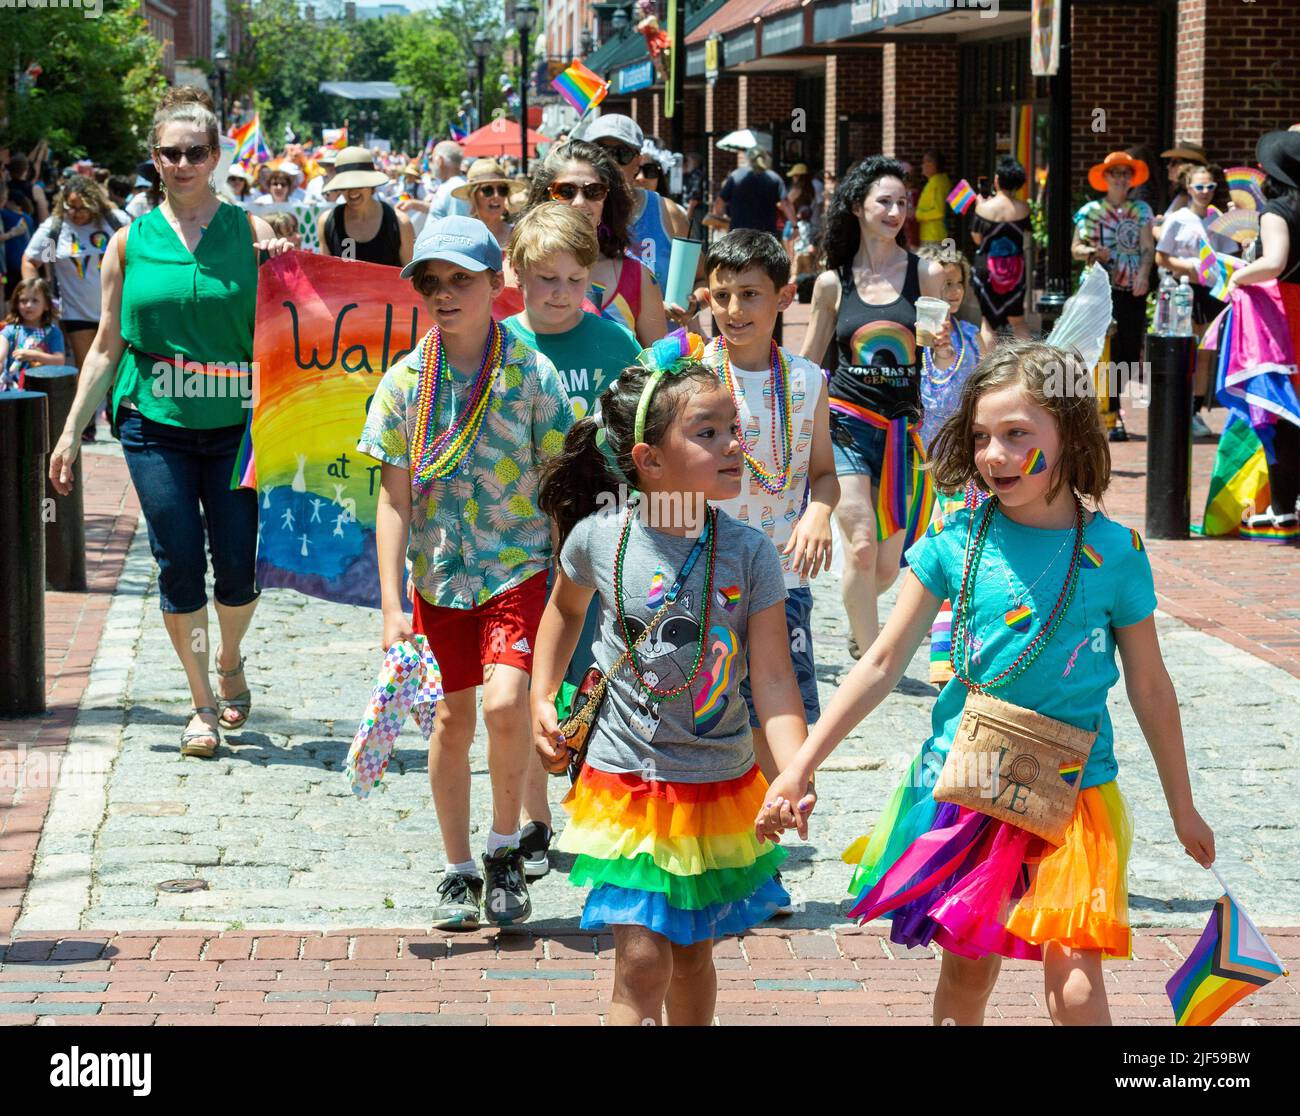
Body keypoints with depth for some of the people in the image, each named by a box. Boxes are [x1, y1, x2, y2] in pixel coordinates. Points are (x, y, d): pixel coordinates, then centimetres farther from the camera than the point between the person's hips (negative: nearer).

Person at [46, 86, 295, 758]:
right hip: (155, 426, 1)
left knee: (239, 563, -2)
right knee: (179, 564, -1)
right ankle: (202, 703, 14)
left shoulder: (249, 231, 3)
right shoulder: (130, 241, 6)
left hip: (235, 424, -1)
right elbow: (108, 344, 10)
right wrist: (72, 431, 8)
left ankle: (230, 662, 30)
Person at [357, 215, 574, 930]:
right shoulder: (405, 382, -2)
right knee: (452, 720, 9)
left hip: (519, 568, -2)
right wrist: (392, 608, -7)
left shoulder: (529, 372, -7)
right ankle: (459, 871, 25)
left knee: (504, 703, -19)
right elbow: (393, 500, -1)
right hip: (440, 576, 2)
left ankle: (505, 845, 5)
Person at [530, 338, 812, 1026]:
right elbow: (565, 609, 15)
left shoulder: (749, 552, -10)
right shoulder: (597, 537, -9)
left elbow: (772, 679, -12)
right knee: (642, 959, -8)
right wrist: (543, 699, 8)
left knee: (692, 952, 16)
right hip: (627, 781, -1)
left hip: (721, 784, 1)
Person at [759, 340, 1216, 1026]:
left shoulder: (1113, 551, -6)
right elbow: (883, 664, 1)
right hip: (963, 782, 2)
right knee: (966, 971, 12)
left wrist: (1182, 808, 12)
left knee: (1074, 984, -12)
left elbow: (1149, 686, 5)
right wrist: (799, 769, -1)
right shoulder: (957, 542, -4)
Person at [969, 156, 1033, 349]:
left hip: (987, 268, -2)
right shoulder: (1023, 208, -8)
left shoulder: (984, 207, -14)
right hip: (1016, 268, 2)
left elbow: (977, 238, -6)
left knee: (987, 320, 9)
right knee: (1017, 320, 15)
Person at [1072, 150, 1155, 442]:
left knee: (1131, 353, 1)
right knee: (1110, 352, -7)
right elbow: (1076, 248, 4)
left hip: (1134, 291, 3)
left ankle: (1104, 405, 18)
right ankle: (1112, 418, -2)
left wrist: (1143, 274, -14)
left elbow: (1148, 247, 3)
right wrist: (1093, 252, -18)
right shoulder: (1091, 211, 4)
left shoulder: (1141, 210, 10)